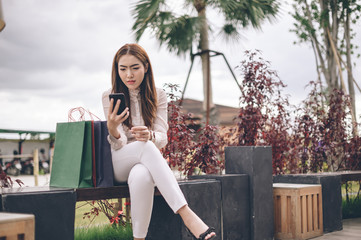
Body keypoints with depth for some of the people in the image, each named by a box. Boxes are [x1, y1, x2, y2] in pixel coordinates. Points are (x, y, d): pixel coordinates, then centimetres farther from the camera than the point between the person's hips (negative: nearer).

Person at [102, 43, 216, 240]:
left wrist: (149, 135, -31)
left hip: (148, 161, 1)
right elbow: (119, 145, -12)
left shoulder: (158, 96, 2)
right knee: (145, 147, -37)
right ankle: (186, 215, -44)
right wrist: (112, 128, -36)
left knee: (141, 176, -39)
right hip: (119, 165, -1)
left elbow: (162, 138, -6)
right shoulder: (110, 97, -3)